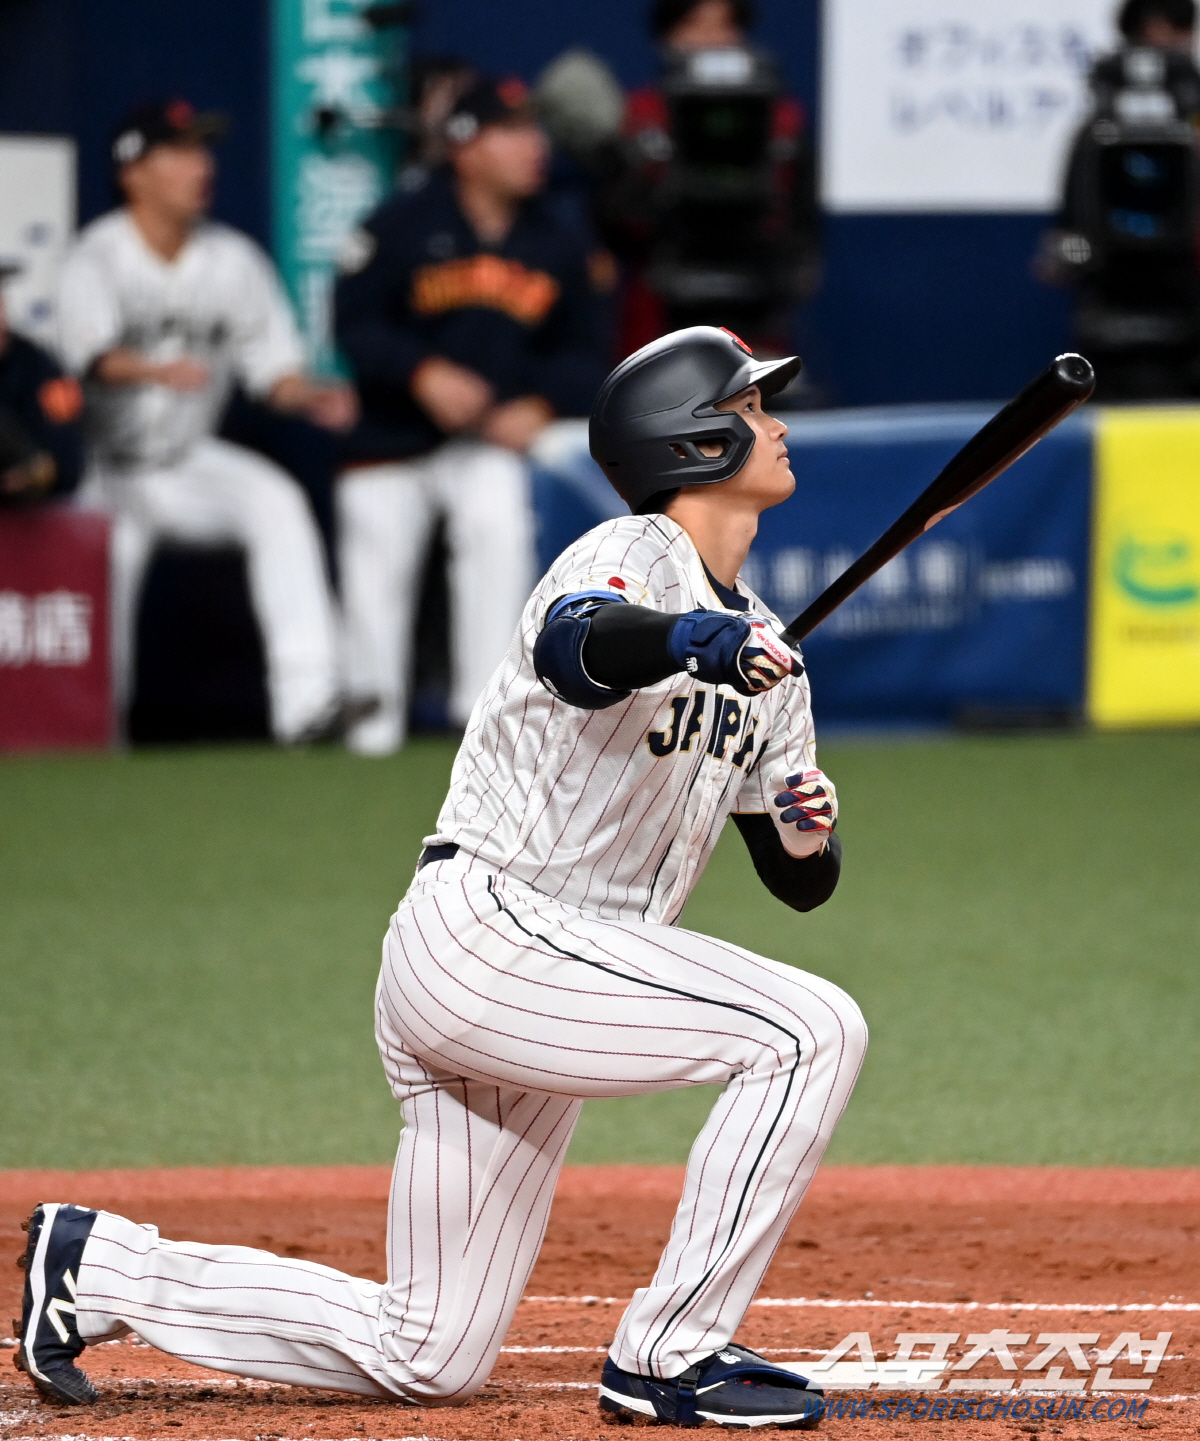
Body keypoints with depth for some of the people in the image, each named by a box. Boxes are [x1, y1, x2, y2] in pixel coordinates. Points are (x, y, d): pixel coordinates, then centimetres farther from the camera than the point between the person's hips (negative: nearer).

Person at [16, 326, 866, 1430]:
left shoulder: (764, 655, 18)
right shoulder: (632, 557, -8)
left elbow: (799, 885, 21)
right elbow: (574, 646, -34)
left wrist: (808, 837, -4)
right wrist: (693, 639, -56)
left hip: (538, 986, 9)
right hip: (484, 932, -9)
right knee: (814, 1030, -21)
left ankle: (103, 1266, 17)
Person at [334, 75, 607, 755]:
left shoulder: (558, 245, 2)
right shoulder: (403, 226, -10)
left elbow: (580, 354, 8)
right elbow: (354, 322, -11)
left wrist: (540, 405, -11)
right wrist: (422, 374, -25)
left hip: (495, 435, 1)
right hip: (394, 437, -1)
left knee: (499, 523, -25)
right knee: (378, 556, -3)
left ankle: (487, 708, -20)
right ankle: (375, 711, 18)